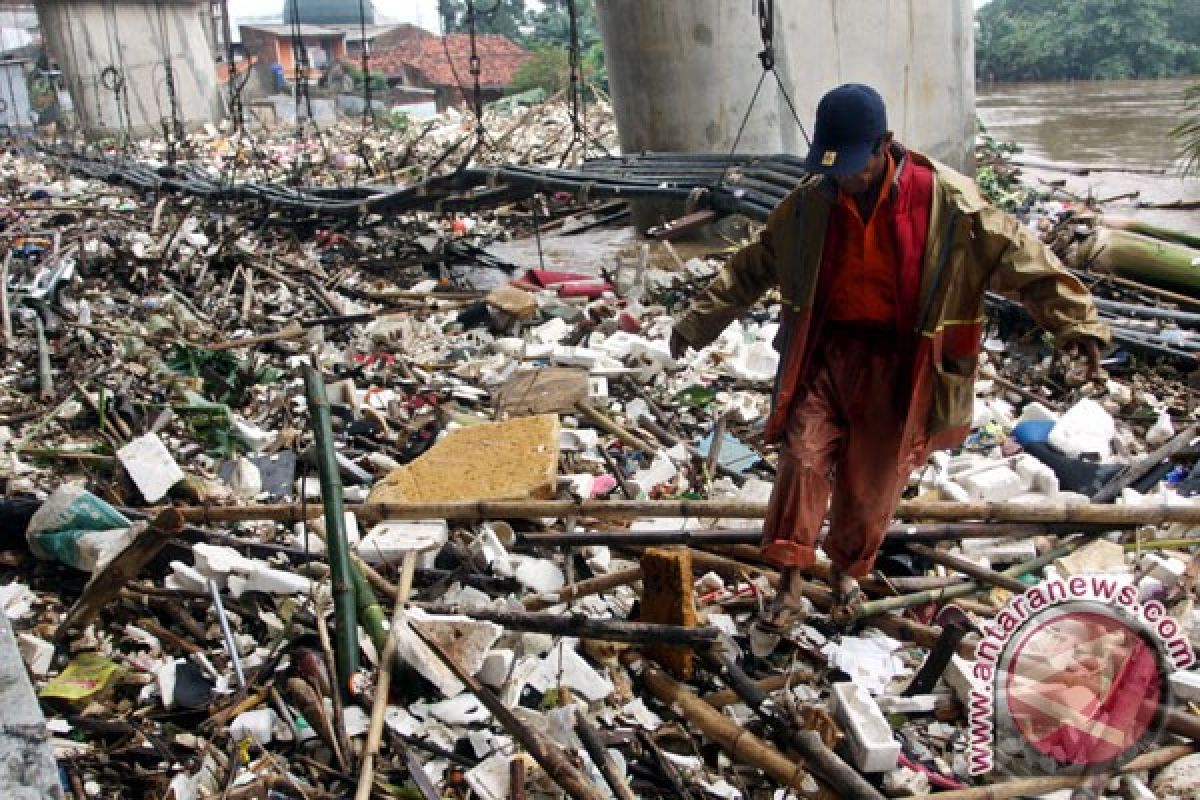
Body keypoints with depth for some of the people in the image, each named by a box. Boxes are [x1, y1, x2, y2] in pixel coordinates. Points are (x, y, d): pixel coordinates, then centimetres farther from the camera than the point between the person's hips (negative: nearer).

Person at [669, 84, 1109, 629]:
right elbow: (752, 267, 9)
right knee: (804, 455, -8)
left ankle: (848, 569, 33)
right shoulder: (811, 202, -1)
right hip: (825, 350, 2)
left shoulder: (945, 198, -11)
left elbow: (1019, 258, -6)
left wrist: (1076, 322, -12)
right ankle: (790, 580, 3)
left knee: (872, 481, 8)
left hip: (895, 364, -2)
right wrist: (698, 322, 12)